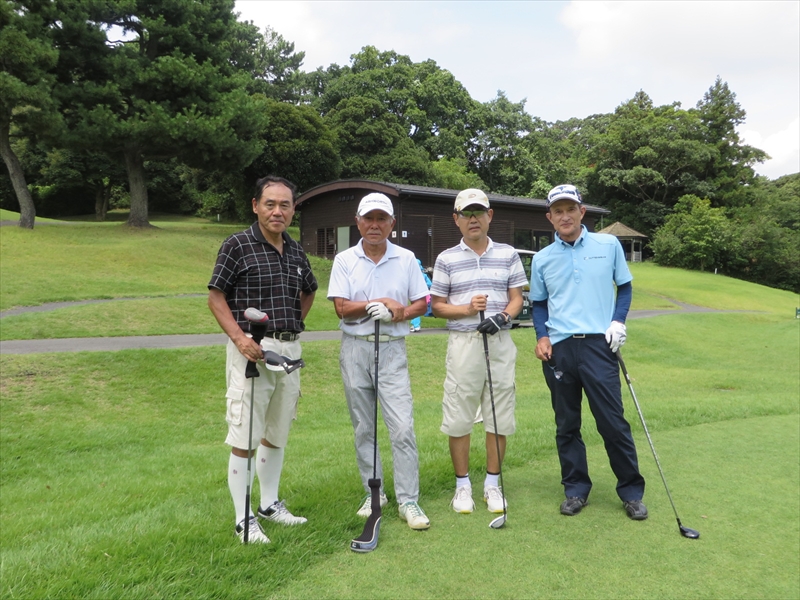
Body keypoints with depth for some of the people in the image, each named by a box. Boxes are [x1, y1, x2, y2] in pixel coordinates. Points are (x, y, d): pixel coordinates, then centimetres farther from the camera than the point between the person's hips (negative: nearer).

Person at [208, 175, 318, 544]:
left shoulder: (296, 251, 10)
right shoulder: (237, 245, -6)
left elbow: (309, 292, 26)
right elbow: (215, 297, -7)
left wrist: (293, 324, 11)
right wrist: (240, 338, -19)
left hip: (290, 349, 6)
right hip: (252, 350, -6)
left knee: (277, 434, 16)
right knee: (244, 437, -1)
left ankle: (270, 504, 31)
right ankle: (243, 519, 12)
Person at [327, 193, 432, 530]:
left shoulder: (406, 259, 5)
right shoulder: (344, 260, 3)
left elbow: (421, 302, 6)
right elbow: (342, 308, -6)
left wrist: (400, 314, -13)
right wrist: (383, 302, -13)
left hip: (392, 350, 0)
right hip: (355, 349, 1)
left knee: (403, 428, -6)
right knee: (363, 428, 9)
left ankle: (408, 500, 4)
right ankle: (373, 493, 23)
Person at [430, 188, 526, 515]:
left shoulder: (508, 254, 7)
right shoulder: (446, 259, 4)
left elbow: (516, 298, 7)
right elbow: (436, 305, 4)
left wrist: (502, 316, -13)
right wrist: (467, 308, -13)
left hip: (500, 342, 1)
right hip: (462, 342, -1)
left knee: (499, 417, 7)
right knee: (458, 418, 3)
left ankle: (492, 483, 22)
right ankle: (463, 484, 19)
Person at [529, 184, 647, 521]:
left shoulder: (609, 245, 5)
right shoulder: (542, 259, 8)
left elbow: (625, 286, 12)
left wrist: (618, 321, -3)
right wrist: (542, 336, -1)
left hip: (598, 343, -2)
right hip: (558, 348, 2)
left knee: (613, 421, -1)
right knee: (566, 425, 9)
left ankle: (631, 491, 17)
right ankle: (576, 489, 23)